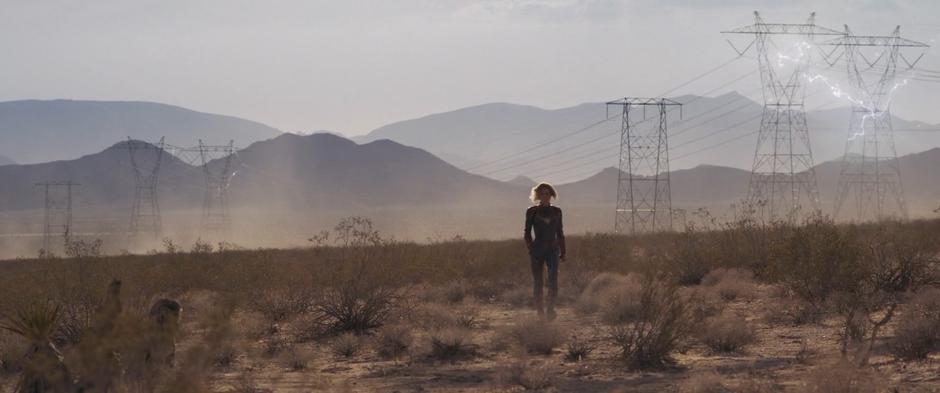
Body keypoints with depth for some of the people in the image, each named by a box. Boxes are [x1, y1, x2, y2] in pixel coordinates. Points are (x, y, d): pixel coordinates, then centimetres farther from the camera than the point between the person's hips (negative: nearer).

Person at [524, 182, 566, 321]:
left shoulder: (556, 211, 11)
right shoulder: (532, 211, 3)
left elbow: (560, 233, 16)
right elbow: (527, 233, 2)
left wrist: (563, 252, 12)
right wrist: (531, 250, -8)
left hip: (553, 250, 1)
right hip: (537, 250, -1)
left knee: (553, 279, -16)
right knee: (537, 282, 2)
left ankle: (551, 309, -21)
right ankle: (539, 311, 9)